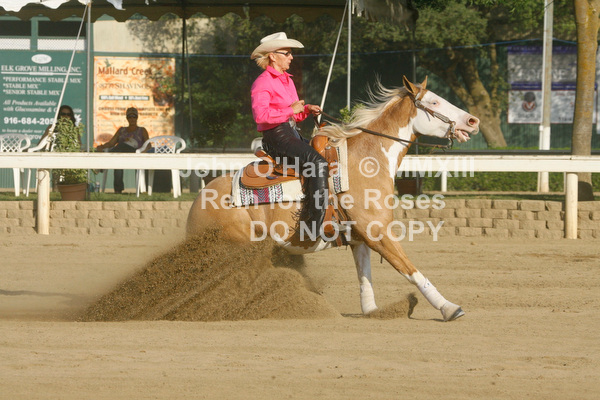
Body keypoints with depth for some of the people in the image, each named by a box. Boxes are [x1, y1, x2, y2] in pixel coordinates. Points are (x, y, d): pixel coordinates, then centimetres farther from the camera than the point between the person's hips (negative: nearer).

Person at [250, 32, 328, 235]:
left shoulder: (286, 80, 21)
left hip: (292, 134, 10)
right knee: (318, 163, -25)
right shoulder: (263, 83, -9)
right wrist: (291, 110, -20)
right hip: (276, 137, -10)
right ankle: (314, 228, -28)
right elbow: (260, 114, -24)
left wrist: (307, 110, 7)